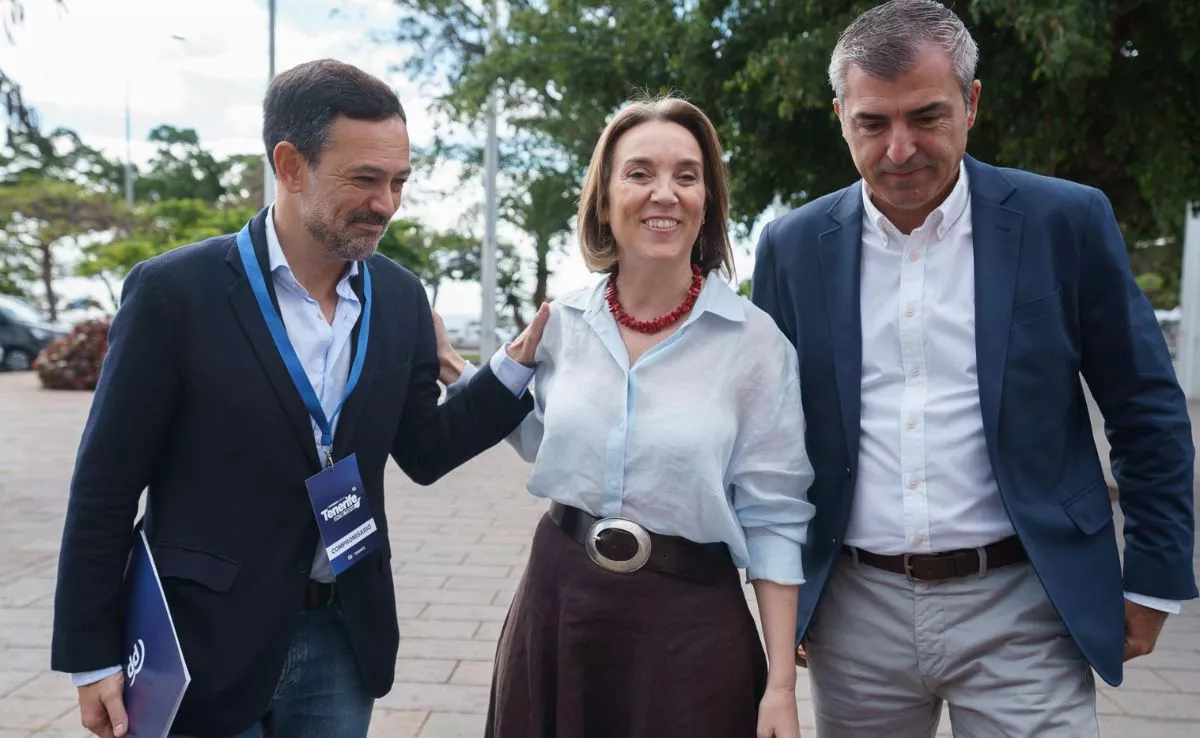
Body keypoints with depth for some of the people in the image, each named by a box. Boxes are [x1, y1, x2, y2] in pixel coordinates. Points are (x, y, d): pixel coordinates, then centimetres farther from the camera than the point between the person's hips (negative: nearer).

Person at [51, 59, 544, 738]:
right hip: (209, 643, -4)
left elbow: (424, 451, 6)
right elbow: (106, 483, -8)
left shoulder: (402, 297, 0)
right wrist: (93, 655, -6)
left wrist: (519, 364, -7)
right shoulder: (176, 291, -13)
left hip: (346, 637, 4)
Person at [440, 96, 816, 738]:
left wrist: (781, 685, -8)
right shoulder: (563, 322, 0)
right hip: (556, 600, 4)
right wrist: (452, 370, 6)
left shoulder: (757, 342, -10)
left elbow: (773, 518, -7)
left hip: (689, 619, -3)